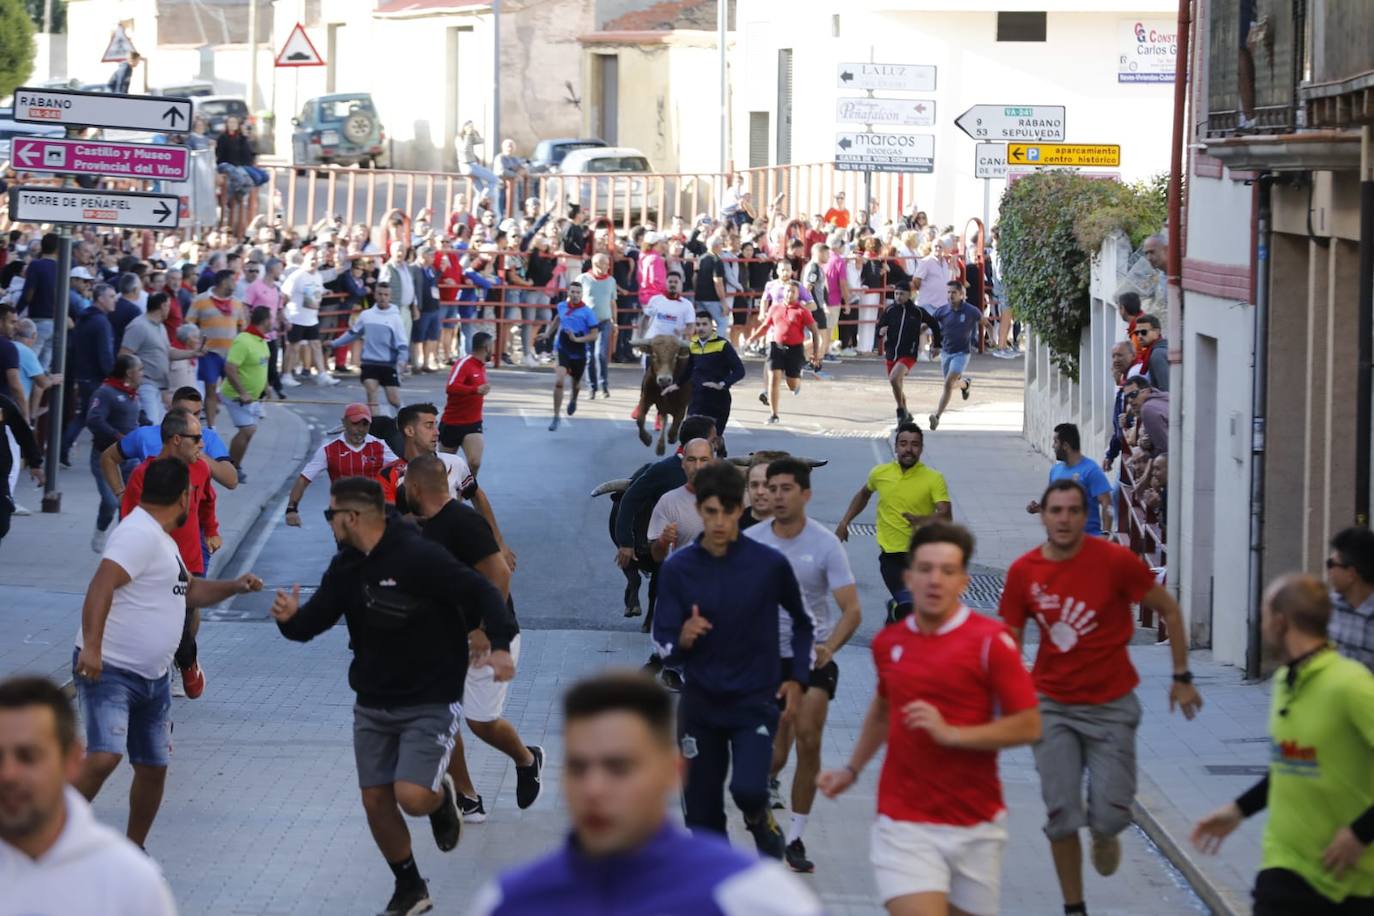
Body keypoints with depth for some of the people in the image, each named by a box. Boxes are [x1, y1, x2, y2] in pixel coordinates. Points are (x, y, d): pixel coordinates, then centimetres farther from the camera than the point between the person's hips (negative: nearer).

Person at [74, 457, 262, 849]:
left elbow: (188, 591, 34)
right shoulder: (139, 533, -16)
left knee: (153, 769, 12)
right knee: (104, 757, -25)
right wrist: (91, 646, -38)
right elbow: (101, 585, -28)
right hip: (109, 670, -10)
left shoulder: (162, 539, 17)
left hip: (153, 678, 10)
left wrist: (233, 587, 19)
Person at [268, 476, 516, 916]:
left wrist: (499, 645, -35)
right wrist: (291, 618, -20)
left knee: (412, 797, -20)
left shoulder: (419, 558, -21)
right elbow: (314, 620, 3)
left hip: (430, 702, -7)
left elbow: (481, 592, -21)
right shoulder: (346, 566, 3)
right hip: (373, 705, 7)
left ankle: (441, 796, 18)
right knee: (376, 801, 8)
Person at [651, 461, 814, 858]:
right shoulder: (678, 568, -5)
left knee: (748, 789, -21)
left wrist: (797, 679, 6)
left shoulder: (770, 564, -7)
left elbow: (804, 621, 11)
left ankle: (764, 827, 13)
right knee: (701, 811, 5)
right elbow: (663, 646, -2)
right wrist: (682, 639, -24)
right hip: (700, 702, 2)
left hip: (756, 698, -2)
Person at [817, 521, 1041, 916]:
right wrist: (852, 769, 29)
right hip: (904, 824, 1)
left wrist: (951, 733, -18)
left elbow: (1028, 726, -10)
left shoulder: (990, 641, -8)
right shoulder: (888, 643, 6)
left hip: (975, 830, -1)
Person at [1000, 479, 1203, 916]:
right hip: (1053, 706, 1)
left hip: (1111, 704, -1)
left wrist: (1182, 677, 0)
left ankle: (1104, 836, 32)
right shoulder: (1023, 572, -5)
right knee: (1062, 814, -4)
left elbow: (1168, 609, -1)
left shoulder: (1115, 560, -12)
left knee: (1109, 815, -6)